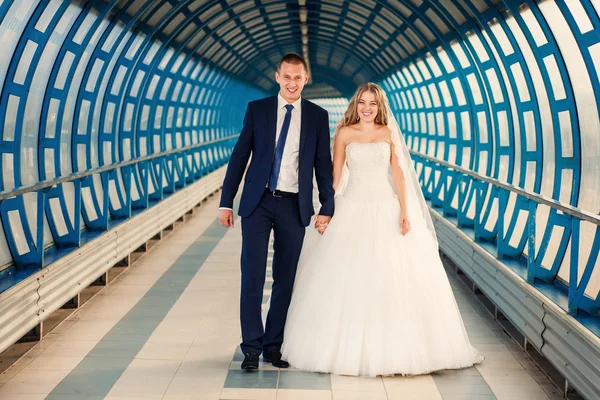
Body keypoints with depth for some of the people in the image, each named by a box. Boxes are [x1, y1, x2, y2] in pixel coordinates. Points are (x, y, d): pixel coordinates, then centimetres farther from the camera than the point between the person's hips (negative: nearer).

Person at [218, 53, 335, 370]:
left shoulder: (318, 116, 4)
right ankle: (252, 347, 8)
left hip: (294, 206, 1)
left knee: (285, 279, 7)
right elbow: (239, 156, 3)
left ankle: (273, 346, 19)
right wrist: (226, 202, 0)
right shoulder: (257, 109, 3)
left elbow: (323, 164, 6)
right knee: (252, 276, -2)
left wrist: (327, 207, 1)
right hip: (258, 202, -1)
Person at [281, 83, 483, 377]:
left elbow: (398, 174, 4)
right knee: (348, 281, -2)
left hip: (385, 210, 1)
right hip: (352, 210, -1)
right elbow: (335, 175, 3)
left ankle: (392, 348, 11)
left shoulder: (388, 133, 8)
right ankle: (347, 348, 9)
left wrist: (404, 212, -6)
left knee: (391, 280, -1)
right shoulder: (345, 133, 4)